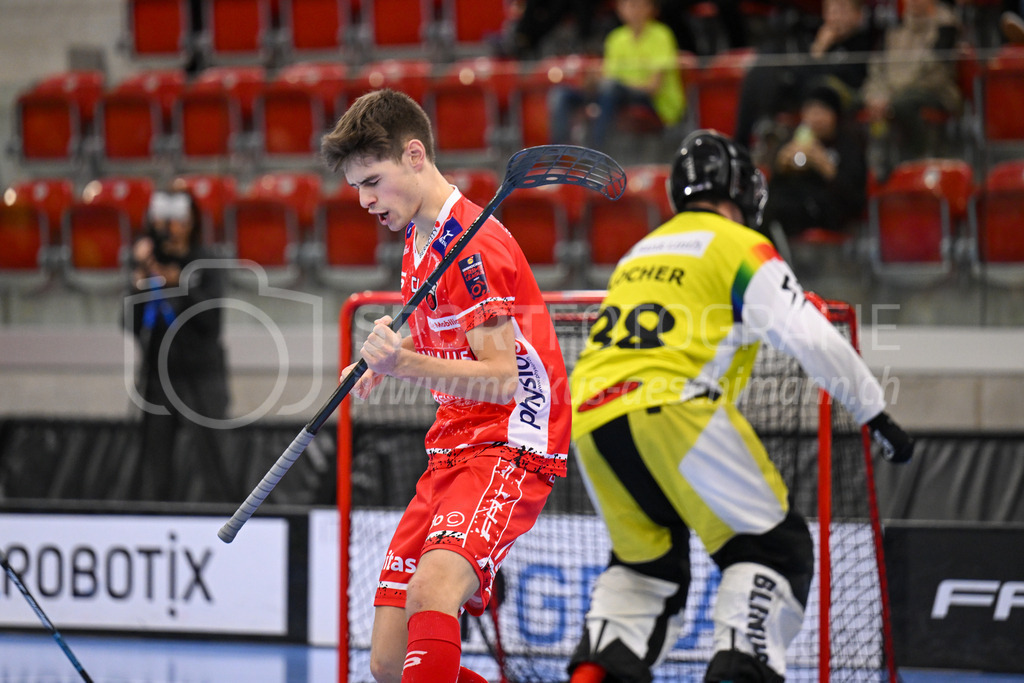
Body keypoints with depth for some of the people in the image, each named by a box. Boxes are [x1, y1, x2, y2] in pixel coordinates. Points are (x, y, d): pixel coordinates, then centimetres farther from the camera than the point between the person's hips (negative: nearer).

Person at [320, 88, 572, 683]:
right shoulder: (418, 238, 15)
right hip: (451, 453, 9)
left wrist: (405, 365, -32)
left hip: (508, 452, -9)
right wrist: (386, 363, 19)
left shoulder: (474, 246, -14)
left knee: (432, 588, -37)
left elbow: (503, 380, -20)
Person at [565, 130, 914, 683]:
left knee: (647, 561, 23)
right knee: (774, 547, 2)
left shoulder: (640, 253, 28)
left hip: (588, 418, 7)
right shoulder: (741, 248, 7)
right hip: (670, 408, -7)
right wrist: (875, 414, 5)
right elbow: (811, 339, -1)